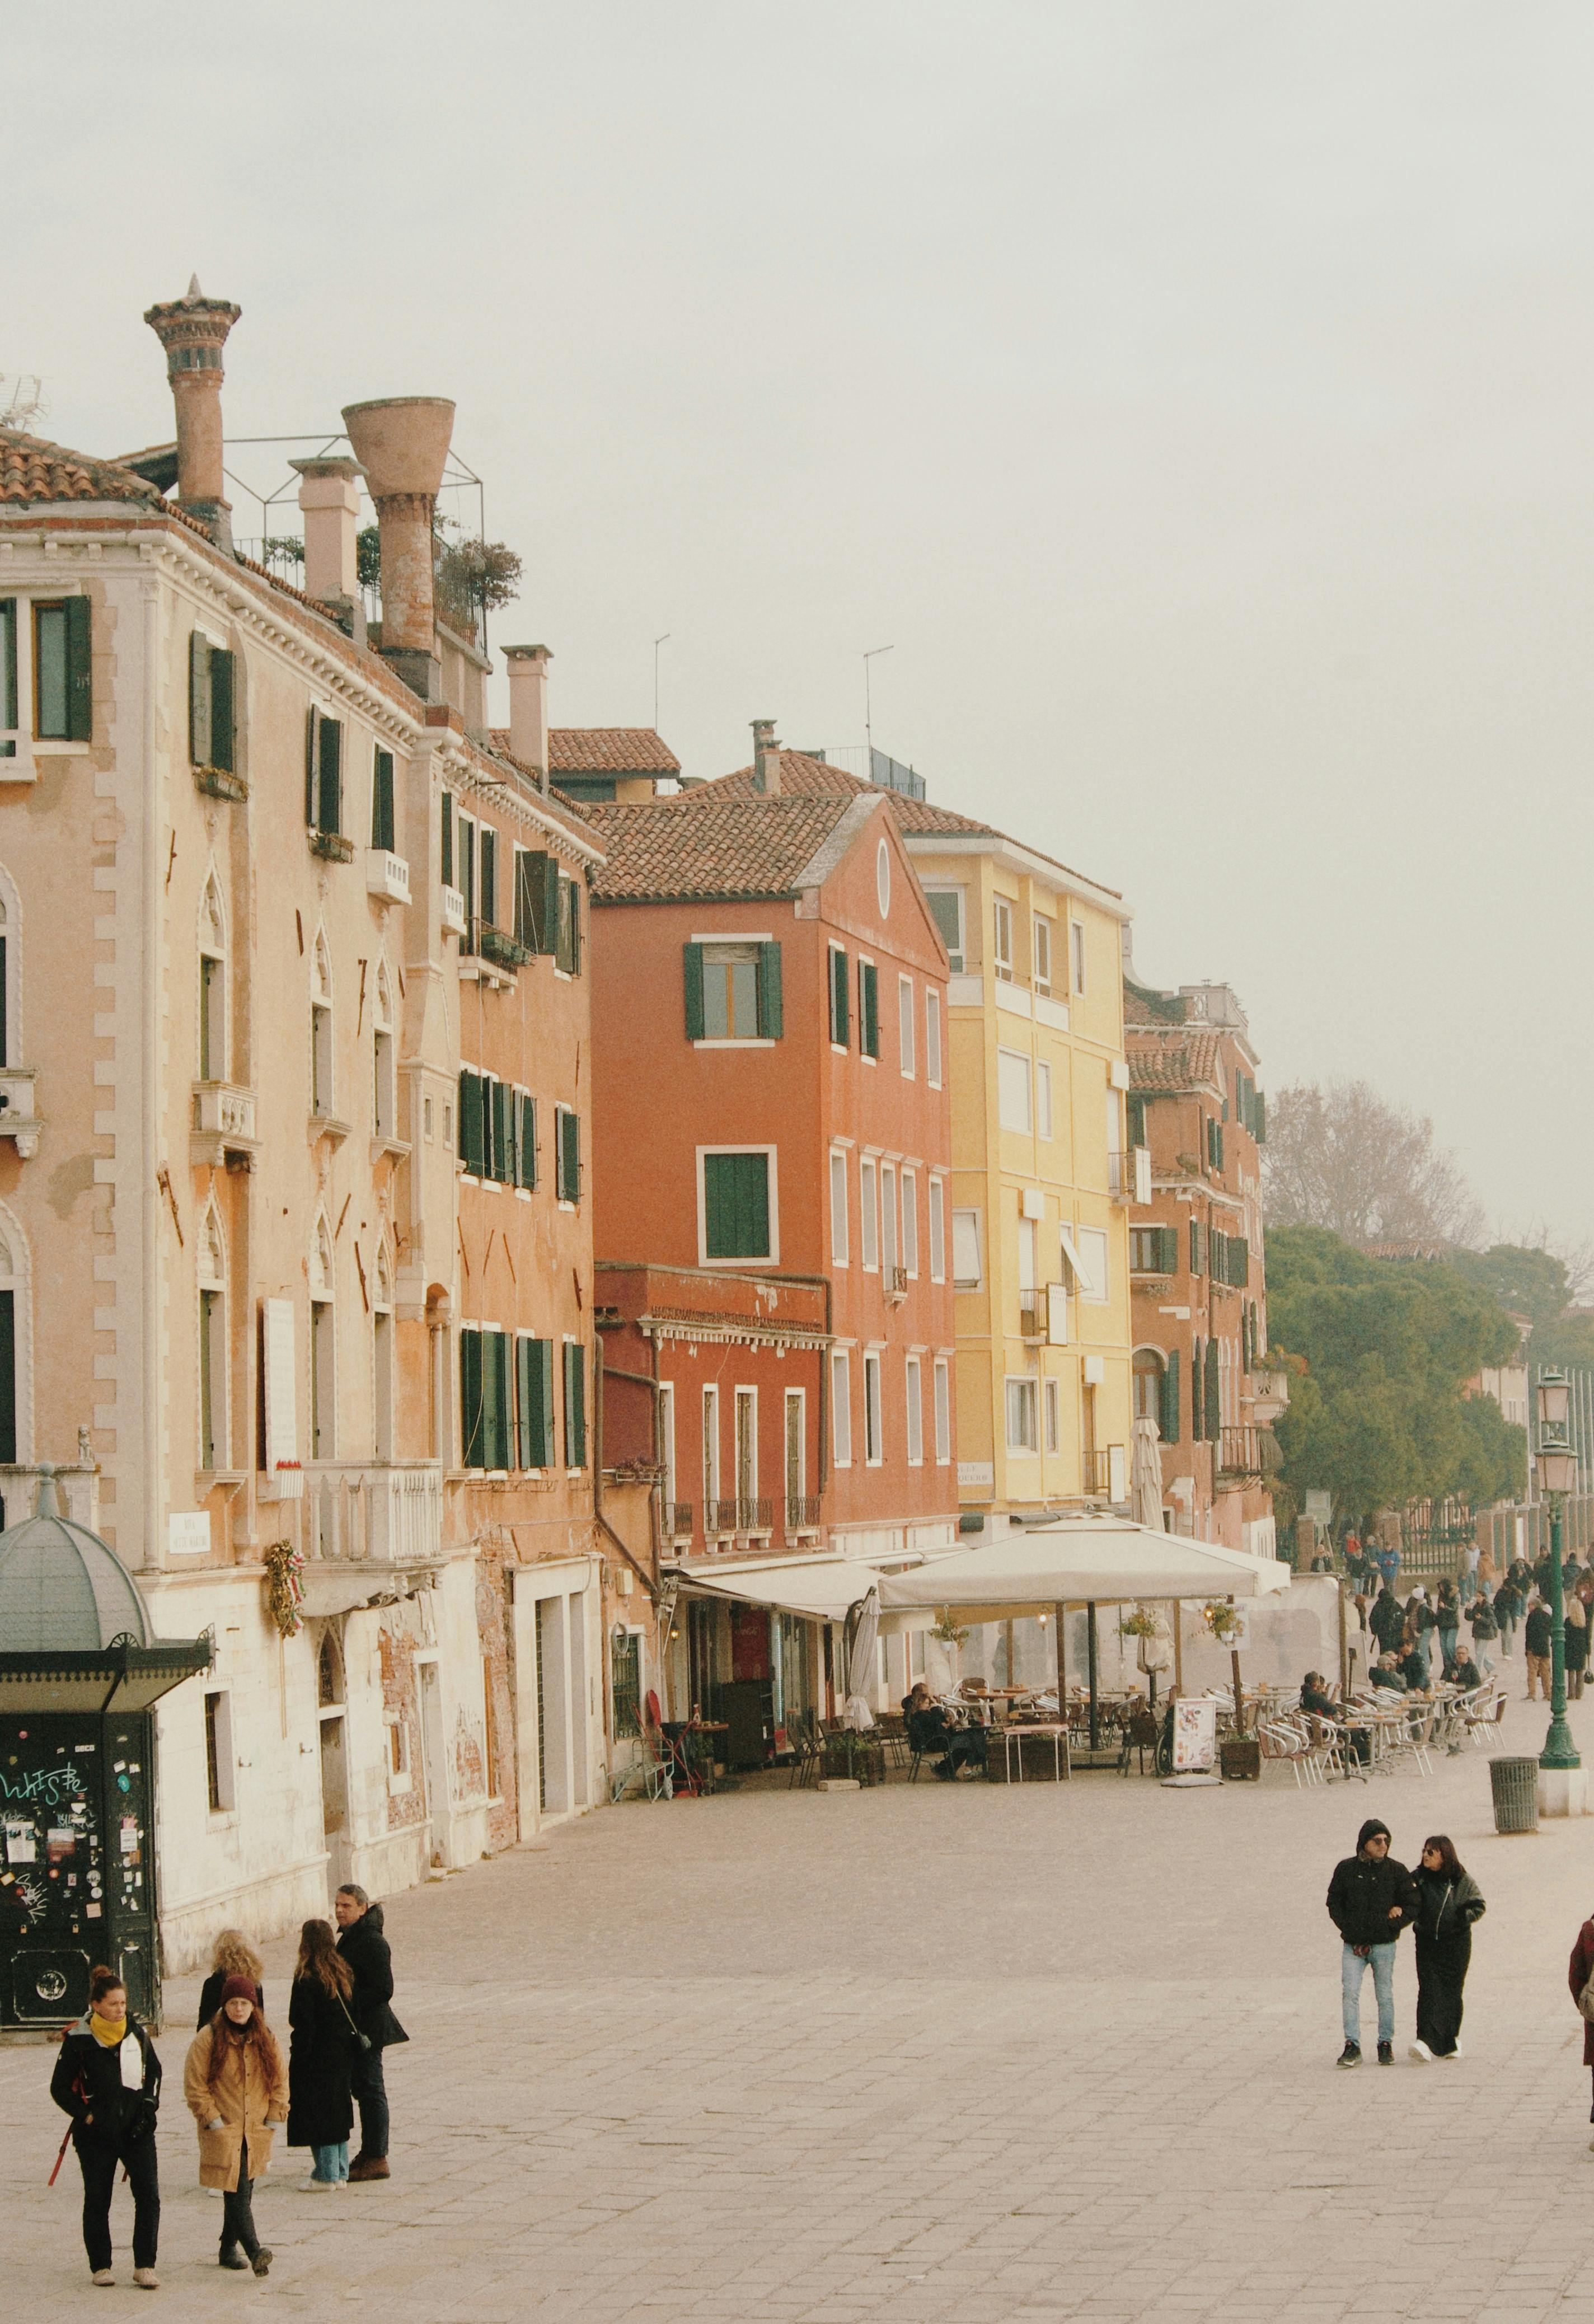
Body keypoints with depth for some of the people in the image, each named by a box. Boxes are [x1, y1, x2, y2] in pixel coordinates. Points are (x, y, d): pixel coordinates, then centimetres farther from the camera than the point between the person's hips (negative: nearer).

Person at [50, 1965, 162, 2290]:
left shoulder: (136, 2033, 3)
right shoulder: (78, 2040, -7)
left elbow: (154, 2071, 18)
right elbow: (60, 2087, -1)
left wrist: (150, 2104, 3)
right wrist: (87, 2116, -10)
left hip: (137, 2128, 2)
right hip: (96, 2132, -2)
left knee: (148, 2195, -8)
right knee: (97, 2200, 6)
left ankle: (145, 2266, -3)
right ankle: (100, 2266, 19)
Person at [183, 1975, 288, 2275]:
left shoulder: (266, 2039, 8)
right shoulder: (207, 2039, -6)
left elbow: (279, 2082, 14)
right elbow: (195, 2084, -5)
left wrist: (275, 2118, 6)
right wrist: (212, 2118, -10)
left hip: (257, 2131, 5)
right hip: (223, 2130, -5)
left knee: (242, 2192, 10)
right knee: (237, 2192, -15)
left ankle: (229, 2249, 24)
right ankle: (254, 2251, -25)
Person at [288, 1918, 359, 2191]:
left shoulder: (307, 1981, -18)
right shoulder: (345, 1974, 3)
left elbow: (304, 2026, -17)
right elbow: (351, 2017, 9)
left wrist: (296, 2058, -11)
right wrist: (349, 2042, 16)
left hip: (316, 2056, -7)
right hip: (342, 2055, 7)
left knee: (318, 2115, 1)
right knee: (338, 2112, 15)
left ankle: (325, 2176, 5)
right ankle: (340, 2173, 20)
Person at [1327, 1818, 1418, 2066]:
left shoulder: (1396, 1870, 3)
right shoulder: (1346, 1869, 5)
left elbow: (1412, 1906, 4)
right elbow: (1334, 1903, 8)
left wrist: (1392, 1924, -9)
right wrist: (1348, 1929, -4)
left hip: (1384, 1944, 0)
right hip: (1353, 1944, 0)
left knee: (1385, 1996, 5)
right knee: (1350, 1994, -9)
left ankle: (1386, 2044, 15)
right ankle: (1352, 2047, -8)